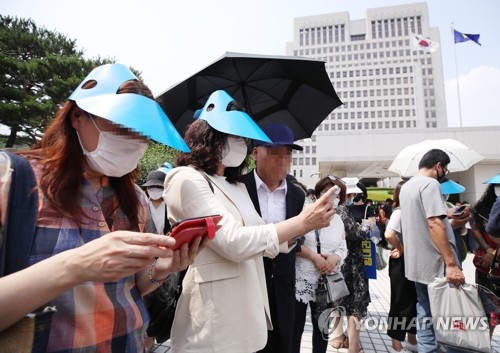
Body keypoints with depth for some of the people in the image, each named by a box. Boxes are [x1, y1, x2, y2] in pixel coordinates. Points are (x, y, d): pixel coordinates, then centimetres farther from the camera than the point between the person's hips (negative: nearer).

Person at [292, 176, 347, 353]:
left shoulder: (337, 220, 11)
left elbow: (343, 248, 11)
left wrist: (335, 257, -11)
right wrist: (313, 256, -17)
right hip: (300, 281, -5)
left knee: (322, 326, 18)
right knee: (296, 327, 4)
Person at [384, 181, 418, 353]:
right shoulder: (399, 212, -17)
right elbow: (389, 234, -34)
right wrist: (400, 249, -17)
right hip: (401, 262, -8)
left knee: (413, 300, 18)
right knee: (400, 302, 4)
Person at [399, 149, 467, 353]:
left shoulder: (406, 187, 15)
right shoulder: (430, 183, -14)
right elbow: (434, 224, -24)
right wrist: (452, 263, -24)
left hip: (418, 264, 9)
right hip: (436, 265, -9)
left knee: (425, 319, 13)